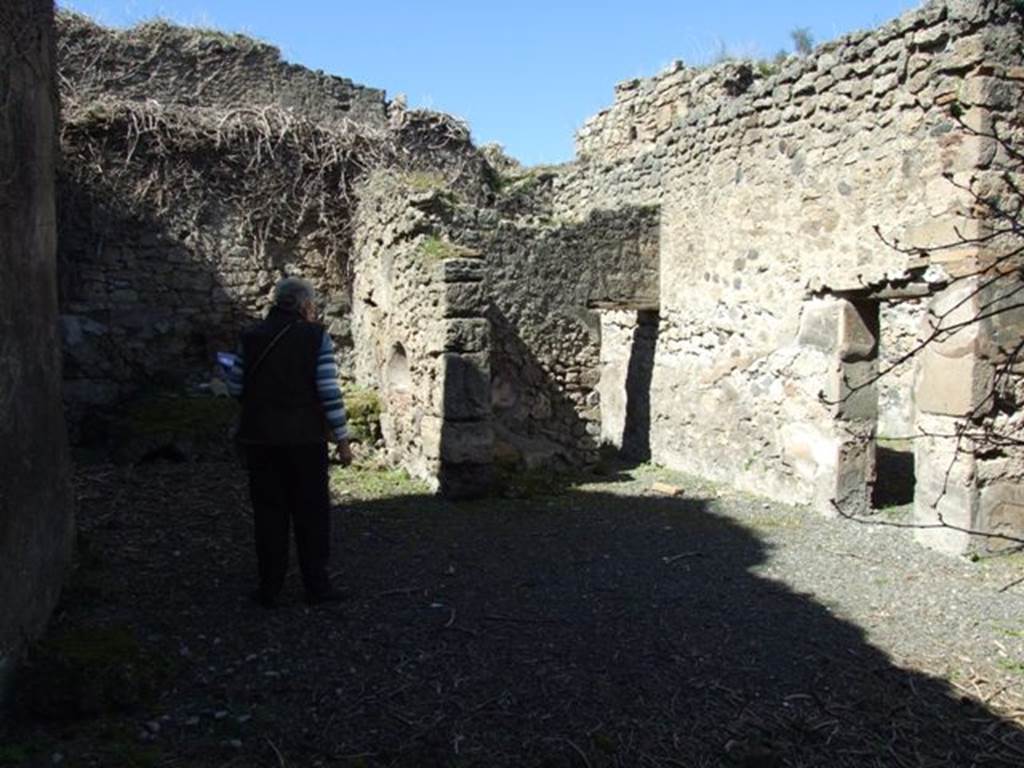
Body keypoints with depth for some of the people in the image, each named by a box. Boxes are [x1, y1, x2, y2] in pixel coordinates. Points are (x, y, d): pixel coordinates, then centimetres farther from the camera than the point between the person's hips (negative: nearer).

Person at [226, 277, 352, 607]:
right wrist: (341, 439, -6)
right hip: (305, 439, -3)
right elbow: (329, 391, -12)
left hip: (259, 437, 3)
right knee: (312, 513, 8)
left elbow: (236, 387, 5)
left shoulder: (252, 336, 3)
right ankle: (316, 585, 13)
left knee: (269, 513, 11)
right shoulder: (316, 336, -7)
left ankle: (269, 588, 16)